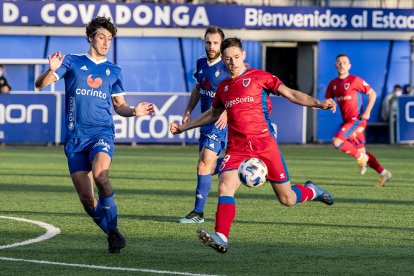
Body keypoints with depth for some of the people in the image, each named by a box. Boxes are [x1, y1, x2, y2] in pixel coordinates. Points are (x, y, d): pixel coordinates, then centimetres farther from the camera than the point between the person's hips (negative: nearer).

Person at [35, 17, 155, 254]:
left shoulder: (113, 71, 15)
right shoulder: (72, 62, 8)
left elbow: (119, 105, 23)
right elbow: (40, 84, 0)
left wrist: (134, 111, 1)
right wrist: (52, 71, -22)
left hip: (102, 132, 0)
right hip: (75, 136, 0)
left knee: (100, 174, -31)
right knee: (86, 197, -5)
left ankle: (113, 226, -14)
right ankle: (112, 234, 16)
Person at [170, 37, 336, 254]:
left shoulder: (259, 77, 2)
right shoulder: (223, 87, 15)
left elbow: (291, 94, -2)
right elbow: (212, 114, 33)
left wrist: (319, 104, -16)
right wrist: (183, 127, 31)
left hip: (264, 144, -3)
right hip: (236, 148, 3)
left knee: (287, 199, 3)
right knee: (225, 188, -22)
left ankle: (311, 191, 36)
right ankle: (221, 238, -28)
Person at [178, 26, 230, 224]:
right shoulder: (201, 64, 8)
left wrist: (227, 112, -27)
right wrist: (188, 111, 17)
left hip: (221, 122, -8)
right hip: (205, 121, 8)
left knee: (204, 165, -13)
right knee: (207, 166, 12)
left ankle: (198, 212, -8)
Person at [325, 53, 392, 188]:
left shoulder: (355, 80, -9)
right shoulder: (333, 84, 9)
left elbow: (372, 93, -5)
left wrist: (367, 111, -14)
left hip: (357, 120, -7)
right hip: (347, 121, 7)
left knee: (337, 141, -22)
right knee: (361, 151, 11)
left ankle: (360, 157, -4)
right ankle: (383, 173, 21)